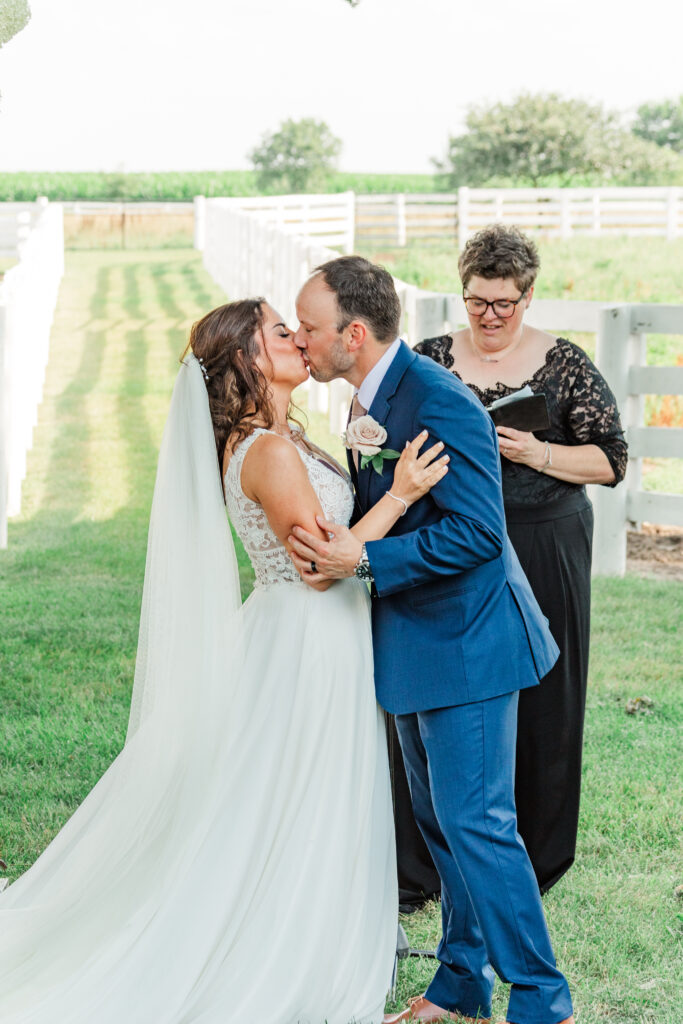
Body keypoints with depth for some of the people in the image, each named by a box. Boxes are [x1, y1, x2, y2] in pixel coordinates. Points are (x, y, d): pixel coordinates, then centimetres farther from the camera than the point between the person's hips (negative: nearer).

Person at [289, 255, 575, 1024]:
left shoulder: (440, 403, -23)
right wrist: (333, 545, 2)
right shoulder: (368, 403, 8)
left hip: (465, 642, -10)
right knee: (438, 819, 17)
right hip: (415, 644, 10)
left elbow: (476, 531, -26)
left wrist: (362, 560, -28)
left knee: (474, 822, -8)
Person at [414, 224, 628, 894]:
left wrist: (538, 453, -15)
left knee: (538, 700, 3)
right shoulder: (431, 359, 6)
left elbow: (611, 461, 0)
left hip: (542, 555, -1)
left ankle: (536, 856, 17)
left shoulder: (564, 365, 1)